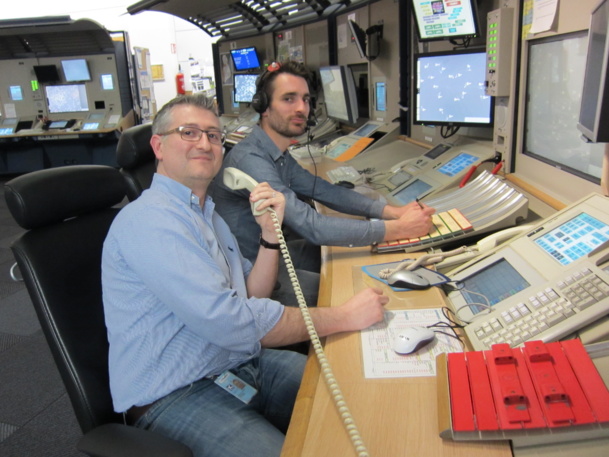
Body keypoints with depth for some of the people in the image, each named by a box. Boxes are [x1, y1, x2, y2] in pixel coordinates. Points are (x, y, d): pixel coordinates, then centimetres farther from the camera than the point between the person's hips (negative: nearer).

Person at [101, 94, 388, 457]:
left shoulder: (208, 216, 13)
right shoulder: (149, 219, -19)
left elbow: (252, 300, 9)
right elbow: (230, 321, -27)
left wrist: (271, 232, -6)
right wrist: (343, 317, -20)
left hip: (245, 363, 8)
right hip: (177, 395, -8)